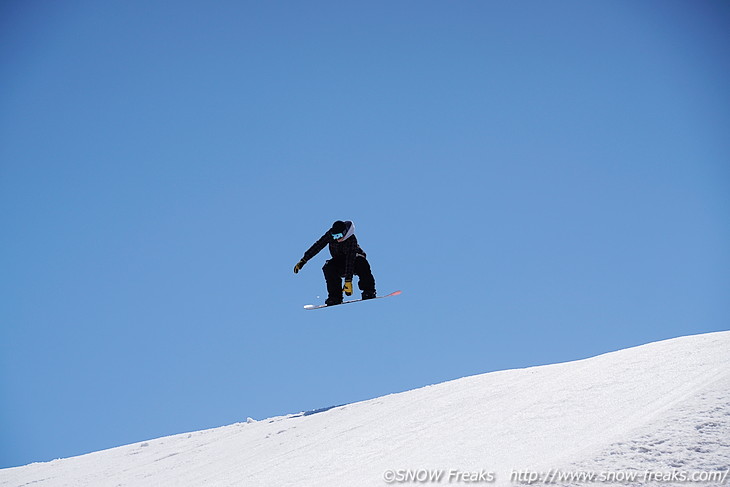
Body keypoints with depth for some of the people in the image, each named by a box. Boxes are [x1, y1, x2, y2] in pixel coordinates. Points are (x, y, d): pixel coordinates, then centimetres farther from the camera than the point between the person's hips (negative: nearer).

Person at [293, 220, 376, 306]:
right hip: (339, 260, 3)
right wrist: (303, 261, -17)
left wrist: (348, 280, -44)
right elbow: (317, 246, -14)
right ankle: (335, 297, -22)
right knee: (328, 268, -29)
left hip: (355, 258, -3)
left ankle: (368, 292, -29)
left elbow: (350, 261, -38)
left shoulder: (351, 240, -31)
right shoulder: (330, 234, -20)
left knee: (362, 265, -38)